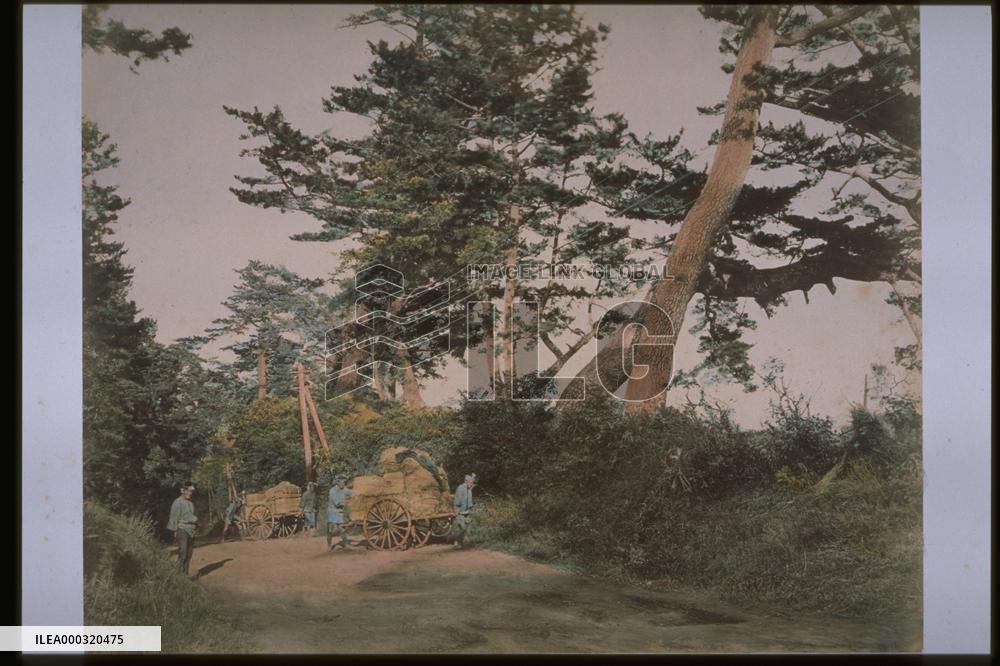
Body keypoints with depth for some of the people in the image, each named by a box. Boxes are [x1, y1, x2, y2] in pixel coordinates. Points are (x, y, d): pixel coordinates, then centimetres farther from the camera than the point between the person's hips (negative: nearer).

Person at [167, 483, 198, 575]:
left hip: (190, 531, 8)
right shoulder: (178, 503, -9)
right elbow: (174, 518, -10)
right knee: (182, 554, -15)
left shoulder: (190, 503, 17)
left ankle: (185, 574, 12)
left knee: (188, 555, 7)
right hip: (182, 530, -8)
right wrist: (175, 531, -11)